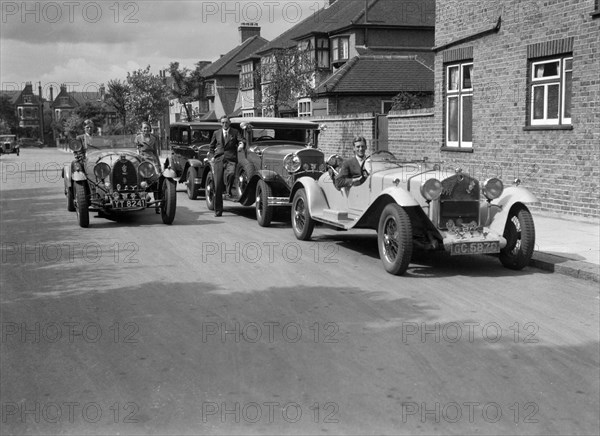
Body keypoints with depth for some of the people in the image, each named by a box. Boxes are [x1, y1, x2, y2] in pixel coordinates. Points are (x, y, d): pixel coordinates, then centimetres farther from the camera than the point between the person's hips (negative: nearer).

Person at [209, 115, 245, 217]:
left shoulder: (235, 132, 10)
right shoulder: (216, 133, 16)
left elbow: (241, 141, -5)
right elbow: (211, 147, 26)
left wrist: (241, 144, -28)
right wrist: (214, 156, 11)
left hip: (231, 160, -2)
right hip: (219, 161, 2)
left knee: (231, 174, -36)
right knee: (218, 186, -2)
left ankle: (228, 190, -6)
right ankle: (218, 210, 6)